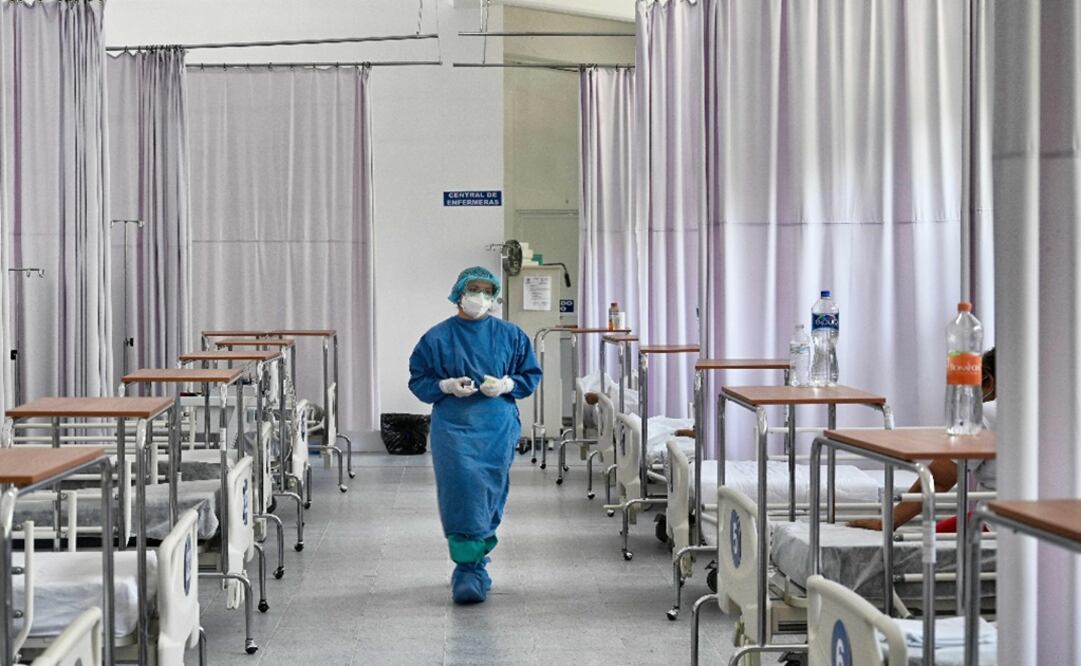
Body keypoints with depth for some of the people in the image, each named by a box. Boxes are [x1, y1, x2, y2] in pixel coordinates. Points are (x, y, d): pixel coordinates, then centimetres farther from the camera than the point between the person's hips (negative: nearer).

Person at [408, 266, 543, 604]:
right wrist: (447, 386, -11)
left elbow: (531, 376, 13)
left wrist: (506, 385, -7)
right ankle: (468, 567, -12)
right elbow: (418, 381, 8)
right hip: (453, 426, -2)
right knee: (461, 488, -15)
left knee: (490, 493, 2)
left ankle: (473, 563, 17)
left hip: (498, 427, 2)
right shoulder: (437, 337, 5)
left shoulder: (511, 335, 8)